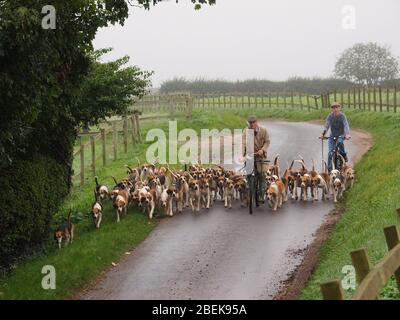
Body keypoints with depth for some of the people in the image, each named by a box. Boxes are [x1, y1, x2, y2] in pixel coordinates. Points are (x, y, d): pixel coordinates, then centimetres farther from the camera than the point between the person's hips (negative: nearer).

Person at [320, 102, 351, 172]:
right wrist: (323, 133, -24)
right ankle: (330, 170, -4)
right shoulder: (330, 116, -4)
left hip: (341, 135, -2)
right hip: (332, 135, 2)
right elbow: (326, 125, -7)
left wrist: (347, 134, -36)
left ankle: (344, 155, -10)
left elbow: (346, 125, -20)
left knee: (340, 142, -37)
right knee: (330, 152, -11)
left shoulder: (342, 116, -10)